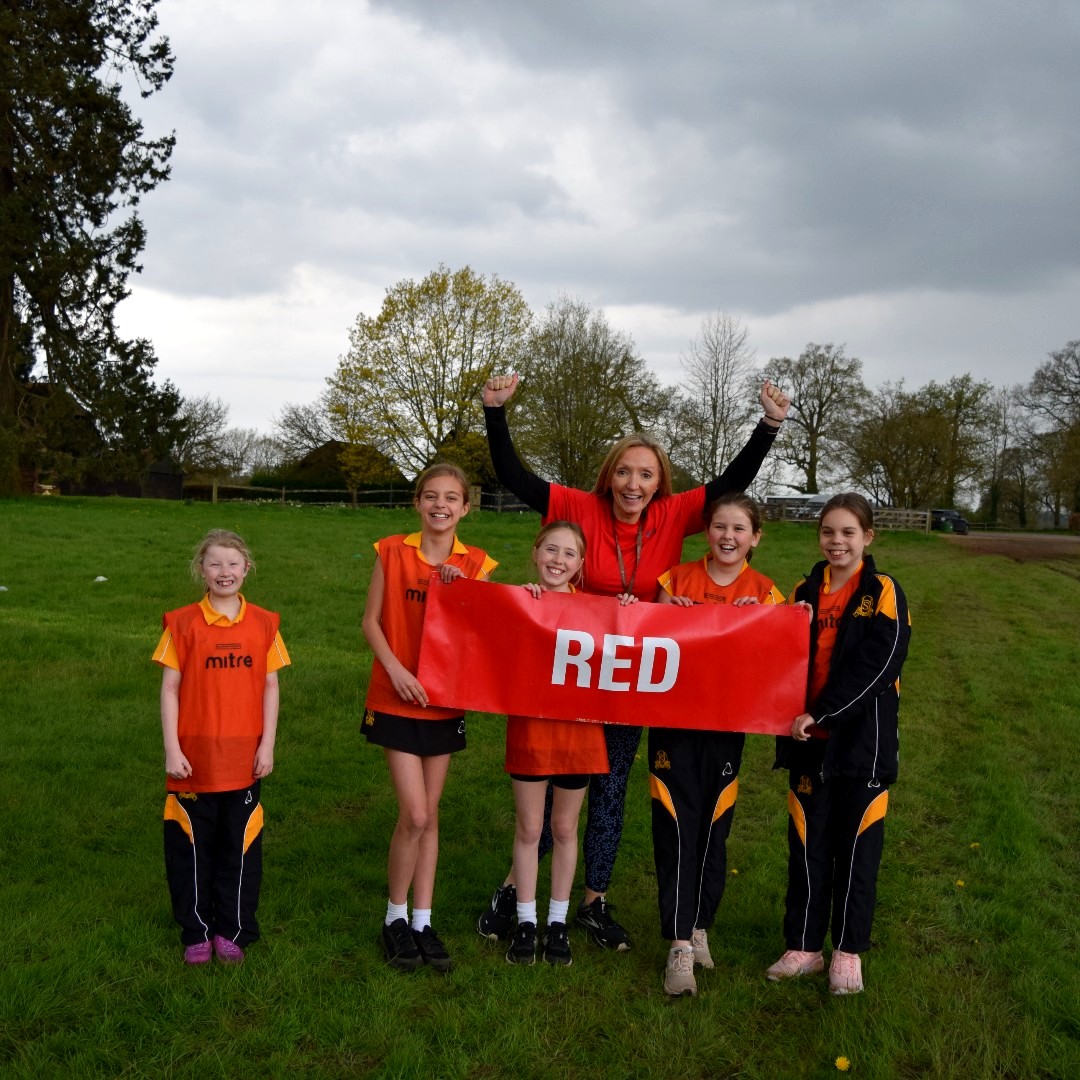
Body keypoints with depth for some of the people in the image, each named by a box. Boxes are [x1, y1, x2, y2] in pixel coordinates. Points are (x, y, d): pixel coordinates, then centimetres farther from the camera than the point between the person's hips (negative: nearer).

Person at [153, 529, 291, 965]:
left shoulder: (264, 624, 1)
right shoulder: (182, 624, -3)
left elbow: (270, 688, 4)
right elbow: (169, 689, -3)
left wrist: (268, 745, -1)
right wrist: (171, 749, -8)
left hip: (244, 760, 1)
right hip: (194, 758, -1)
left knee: (240, 847, 9)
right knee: (192, 846, 8)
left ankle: (232, 932, 23)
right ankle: (197, 932, 23)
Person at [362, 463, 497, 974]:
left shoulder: (475, 564, 0)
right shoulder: (393, 552, -3)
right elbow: (371, 621, -1)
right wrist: (395, 668, -15)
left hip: (445, 701, 2)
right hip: (397, 700, -2)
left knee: (430, 815, 11)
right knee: (414, 815, -8)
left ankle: (422, 921, 22)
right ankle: (395, 917, 12)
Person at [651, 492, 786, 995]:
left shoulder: (763, 593, 3)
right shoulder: (677, 579, 3)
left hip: (726, 724, 1)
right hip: (672, 718, -1)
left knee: (713, 829, 10)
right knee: (676, 828, -4)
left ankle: (699, 927, 28)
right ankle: (679, 947, 0)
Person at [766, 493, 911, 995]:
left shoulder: (883, 593, -6)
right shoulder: (804, 592, 8)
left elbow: (875, 666, -15)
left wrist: (821, 712, -19)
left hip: (862, 741, -3)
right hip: (810, 741, 4)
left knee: (856, 847, 7)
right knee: (807, 846, 9)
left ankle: (848, 950, 20)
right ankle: (803, 946, 21)